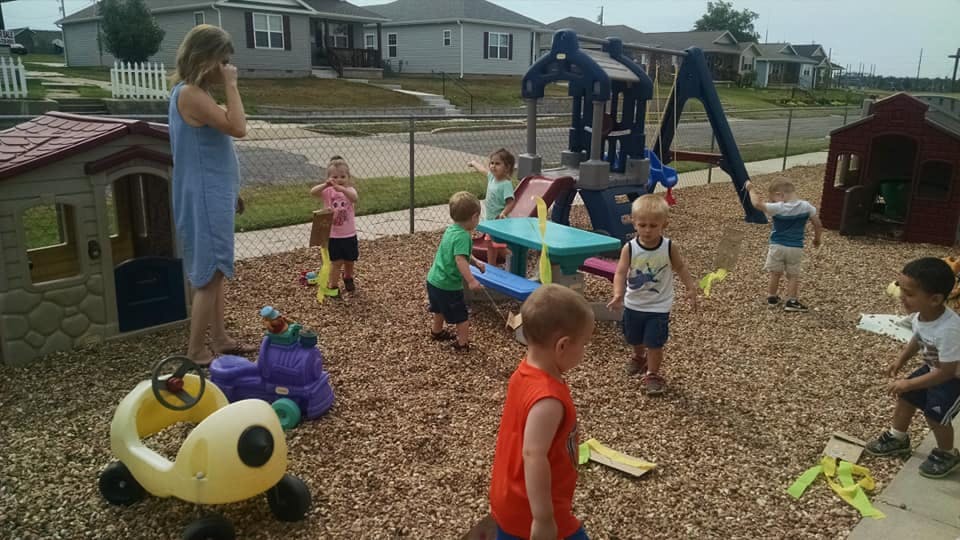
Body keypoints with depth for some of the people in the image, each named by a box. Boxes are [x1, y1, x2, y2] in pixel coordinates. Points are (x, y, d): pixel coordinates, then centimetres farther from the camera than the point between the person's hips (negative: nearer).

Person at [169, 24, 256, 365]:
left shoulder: (196, 93, 14)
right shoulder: (190, 94, -18)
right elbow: (238, 128, -26)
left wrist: (231, 191, 21)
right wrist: (231, 86, -16)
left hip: (213, 196, 10)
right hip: (204, 199, -10)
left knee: (217, 272, 16)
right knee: (210, 275, -4)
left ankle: (219, 339, 27)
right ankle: (196, 353, 6)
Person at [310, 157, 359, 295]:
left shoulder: (349, 190, -7)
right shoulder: (328, 191, -6)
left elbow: (354, 197, -32)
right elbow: (313, 192, -26)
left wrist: (341, 188, -50)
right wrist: (325, 185, -44)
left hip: (349, 234, 2)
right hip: (332, 235, -1)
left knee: (349, 261, 17)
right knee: (336, 262, -4)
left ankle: (348, 278, 45)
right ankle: (332, 286, 11)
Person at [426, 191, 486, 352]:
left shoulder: (451, 230, 5)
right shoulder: (462, 236, -24)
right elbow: (460, 260, -36)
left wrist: (476, 262, 13)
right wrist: (471, 281, -39)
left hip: (433, 280, 10)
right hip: (448, 285, -10)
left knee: (440, 309, 32)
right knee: (461, 315, 8)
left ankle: (437, 331, 52)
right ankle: (463, 343, 17)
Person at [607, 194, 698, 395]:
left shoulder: (670, 247, -14)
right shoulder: (629, 248, -17)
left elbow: (680, 268, 2)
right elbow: (620, 273, -21)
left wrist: (691, 288, 0)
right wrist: (618, 294, -36)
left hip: (658, 307, -2)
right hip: (633, 305, 2)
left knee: (654, 343, -1)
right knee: (634, 339, 23)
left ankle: (652, 375, 20)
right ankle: (639, 357, 54)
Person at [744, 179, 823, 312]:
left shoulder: (777, 208, -19)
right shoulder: (806, 207, -7)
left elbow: (757, 203, -23)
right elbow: (818, 225, 0)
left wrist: (751, 189, -9)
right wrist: (817, 239, 17)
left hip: (777, 246, -2)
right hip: (796, 248, 2)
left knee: (775, 273, 15)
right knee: (793, 275, 12)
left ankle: (772, 298, 27)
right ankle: (791, 301, 10)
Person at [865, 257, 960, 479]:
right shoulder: (918, 315, -18)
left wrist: (909, 384, -29)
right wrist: (900, 361, 1)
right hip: (933, 368, 8)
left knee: (936, 416, -7)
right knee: (904, 398, 12)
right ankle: (897, 438, 35)